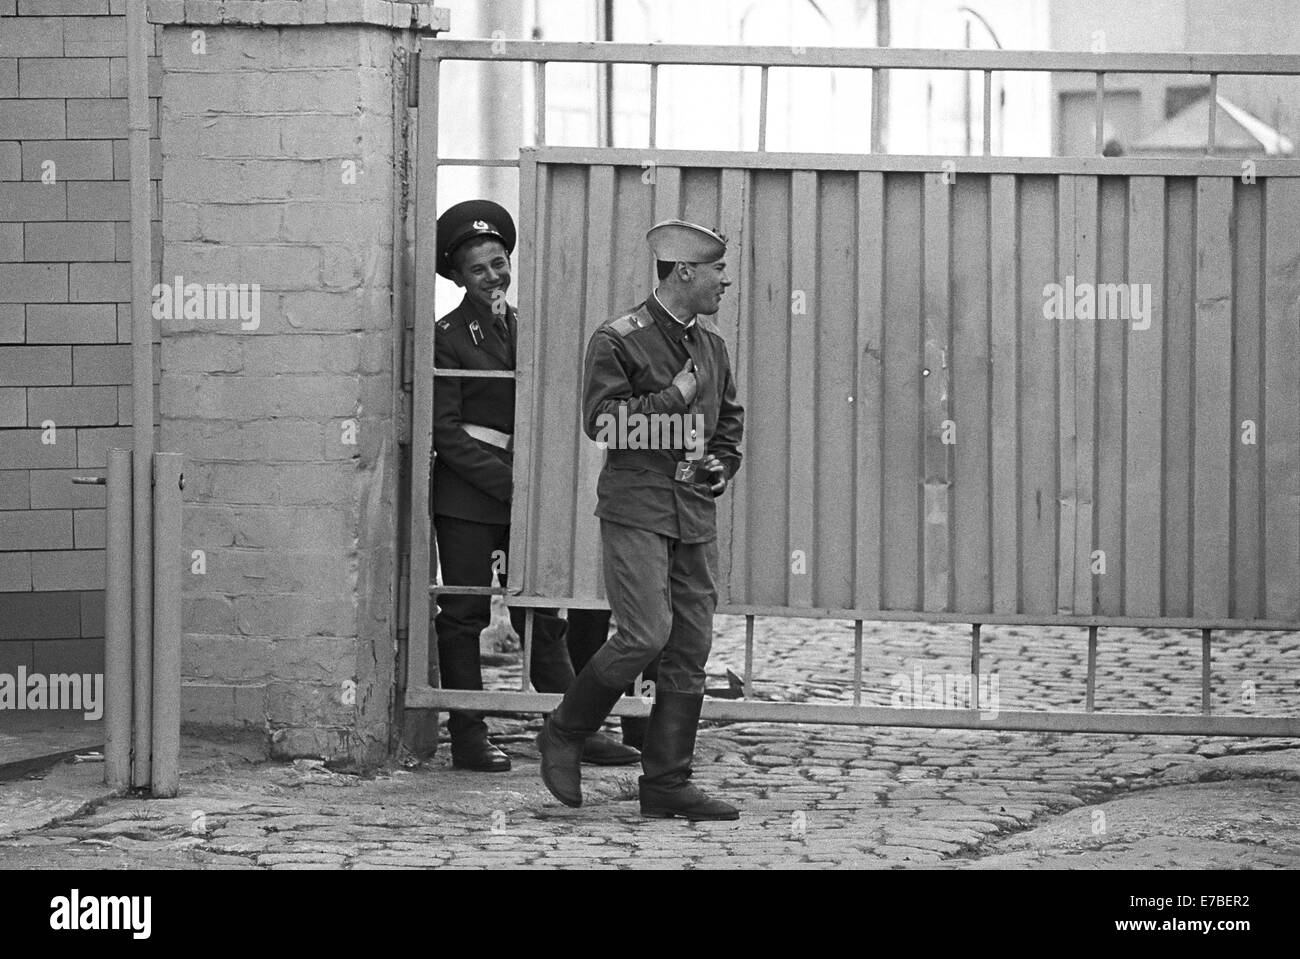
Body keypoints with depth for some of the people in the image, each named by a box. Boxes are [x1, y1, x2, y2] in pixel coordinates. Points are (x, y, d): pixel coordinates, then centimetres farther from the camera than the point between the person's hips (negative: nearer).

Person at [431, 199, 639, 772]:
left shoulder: (524, 326, 13)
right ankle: (468, 740, 3)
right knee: (464, 614, -1)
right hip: (466, 493, -5)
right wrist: (507, 483, -14)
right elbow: (446, 431, -9)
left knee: (542, 616, 7)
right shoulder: (449, 336, -5)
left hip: (520, 487, 6)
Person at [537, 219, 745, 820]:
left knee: (691, 648, 2)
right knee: (645, 634, -17)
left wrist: (723, 461, 10)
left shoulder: (711, 347, 15)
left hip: (695, 513, 7)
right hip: (636, 507, -7)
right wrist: (674, 398, -13)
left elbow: (728, 417, 29)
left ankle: (667, 783, 7)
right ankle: (564, 735, 4)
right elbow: (601, 420, -15)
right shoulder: (618, 340, -6)